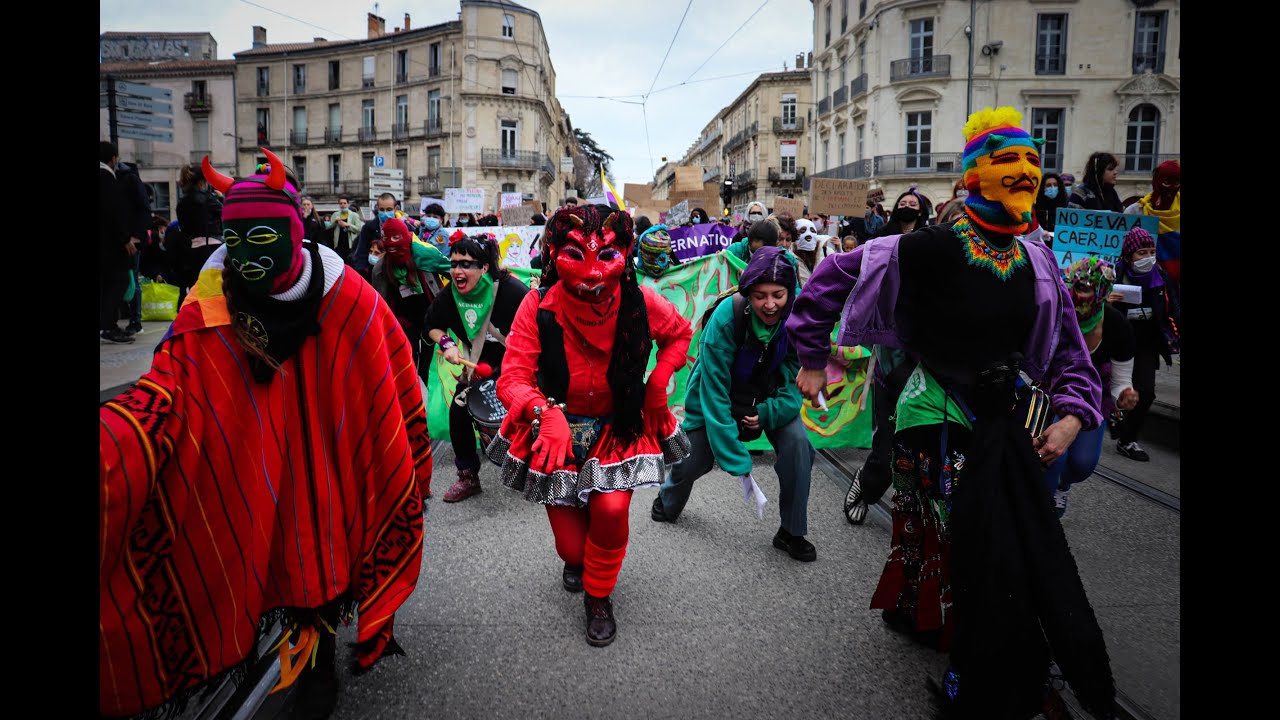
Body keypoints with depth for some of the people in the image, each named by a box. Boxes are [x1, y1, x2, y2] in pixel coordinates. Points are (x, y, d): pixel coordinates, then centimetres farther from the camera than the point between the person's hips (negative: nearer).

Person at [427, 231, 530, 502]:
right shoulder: (450, 295, -10)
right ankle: (468, 477, 14)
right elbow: (433, 325, 7)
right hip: (481, 364, 5)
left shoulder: (511, 290, -27)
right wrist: (446, 343, -11)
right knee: (458, 411, -5)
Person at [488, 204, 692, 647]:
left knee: (612, 509, -24)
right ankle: (575, 558, 48)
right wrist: (544, 412, -42)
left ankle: (599, 597, 9)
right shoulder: (539, 306, -22)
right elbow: (512, 378, -22)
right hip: (557, 429, 0)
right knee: (571, 547, 3)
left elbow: (680, 333, 5)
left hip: (620, 426, 1)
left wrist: (658, 382, -9)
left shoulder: (639, 302, -18)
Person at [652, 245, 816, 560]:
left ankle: (791, 532, 1)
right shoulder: (726, 317, -34)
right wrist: (735, 458, -34)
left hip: (771, 395, 2)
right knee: (694, 457, 4)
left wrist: (770, 412, -29)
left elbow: (797, 371, -12)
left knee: (798, 444, -20)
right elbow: (715, 390, -32)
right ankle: (667, 504, 42)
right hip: (719, 395, -2)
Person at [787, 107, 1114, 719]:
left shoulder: (1037, 264, 2)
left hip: (1009, 419, 7)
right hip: (939, 420, -6)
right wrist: (812, 359, -6)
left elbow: (1069, 352, 11)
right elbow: (833, 277, -11)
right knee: (976, 547, -2)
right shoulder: (928, 250, -17)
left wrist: (1072, 416, -3)